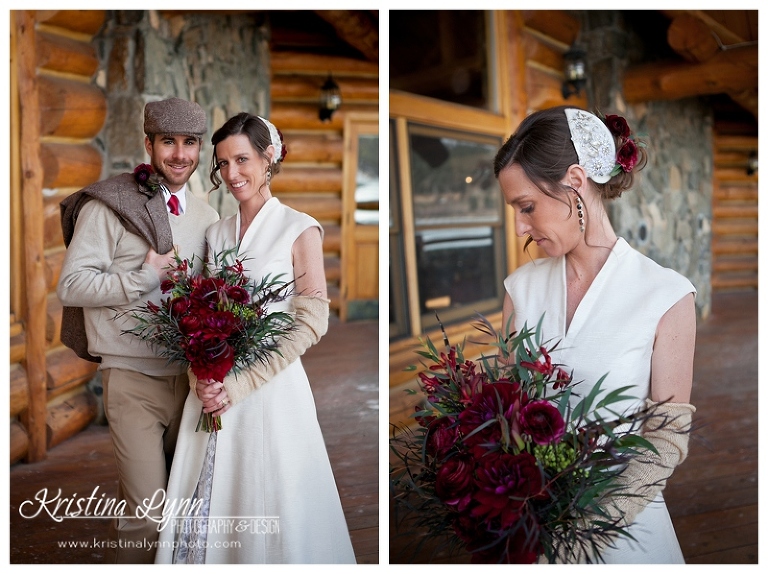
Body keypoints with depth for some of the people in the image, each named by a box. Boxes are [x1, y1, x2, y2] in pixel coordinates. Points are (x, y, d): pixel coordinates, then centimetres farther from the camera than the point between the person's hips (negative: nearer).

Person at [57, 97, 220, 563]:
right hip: (134, 378, -5)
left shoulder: (205, 214, 11)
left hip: (192, 375, 5)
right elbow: (71, 287, -10)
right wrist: (144, 278, -16)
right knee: (145, 511, -6)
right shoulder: (107, 206, -5)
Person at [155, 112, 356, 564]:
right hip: (214, 391, 5)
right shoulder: (216, 233, 10)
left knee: (266, 508, 4)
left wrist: (240, 384, -15)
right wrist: (203, 378, -6)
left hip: (271, 391, -5)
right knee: (207, 505, 10)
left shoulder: (300, 230, -6)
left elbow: (312, 322, -11)